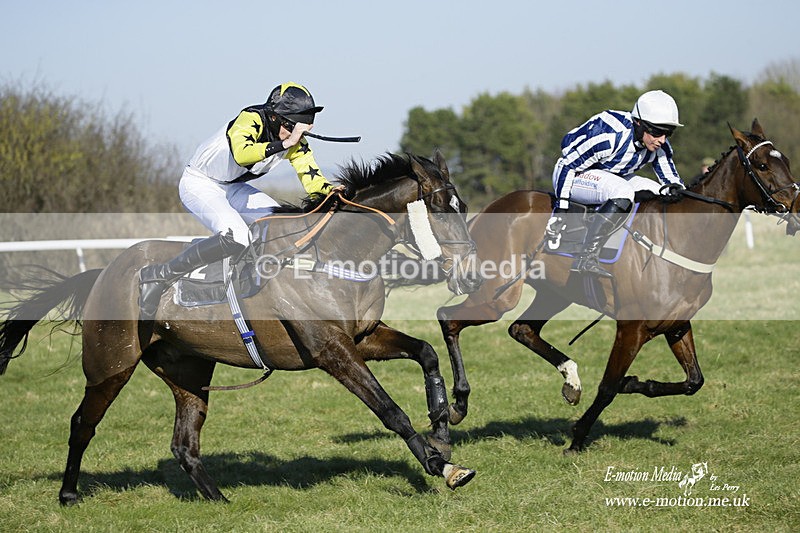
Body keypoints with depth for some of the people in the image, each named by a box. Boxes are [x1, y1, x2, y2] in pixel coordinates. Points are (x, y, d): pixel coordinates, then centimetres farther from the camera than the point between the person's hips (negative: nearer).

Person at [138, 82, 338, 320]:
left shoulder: (295, 143, -6)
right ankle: (156, 277, -23)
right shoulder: (252, 119, -27)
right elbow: (241, 153, -46)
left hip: (233, 189, 9)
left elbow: (313, 180, -7)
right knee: (236, 237, -30)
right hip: (199, 184, -9)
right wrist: (282, 144, -49)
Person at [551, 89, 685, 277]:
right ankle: (586, 258, -38)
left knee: (664, 196, -4)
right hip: (574, 175, -8)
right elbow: (568, 166, -26)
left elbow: (672, 180, 4)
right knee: (622, 193, -36)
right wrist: (561, 208, -25)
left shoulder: (659, 147, -10)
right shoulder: (610, 137, -33)